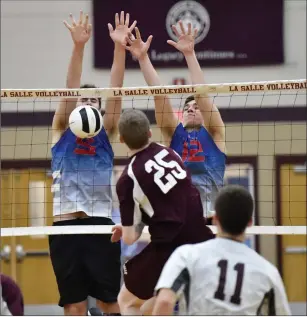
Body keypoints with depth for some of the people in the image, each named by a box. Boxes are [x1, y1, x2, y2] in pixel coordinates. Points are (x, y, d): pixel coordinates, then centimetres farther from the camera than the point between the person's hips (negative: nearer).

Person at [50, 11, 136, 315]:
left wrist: (119, 48, -13)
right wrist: (78, 46, -18)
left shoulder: (105, 133, 11)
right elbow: (70, 89, -4)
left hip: (100, 223, 1)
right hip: (65, 225, -1)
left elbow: (115, 93, -1)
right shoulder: (62, 130, 9)